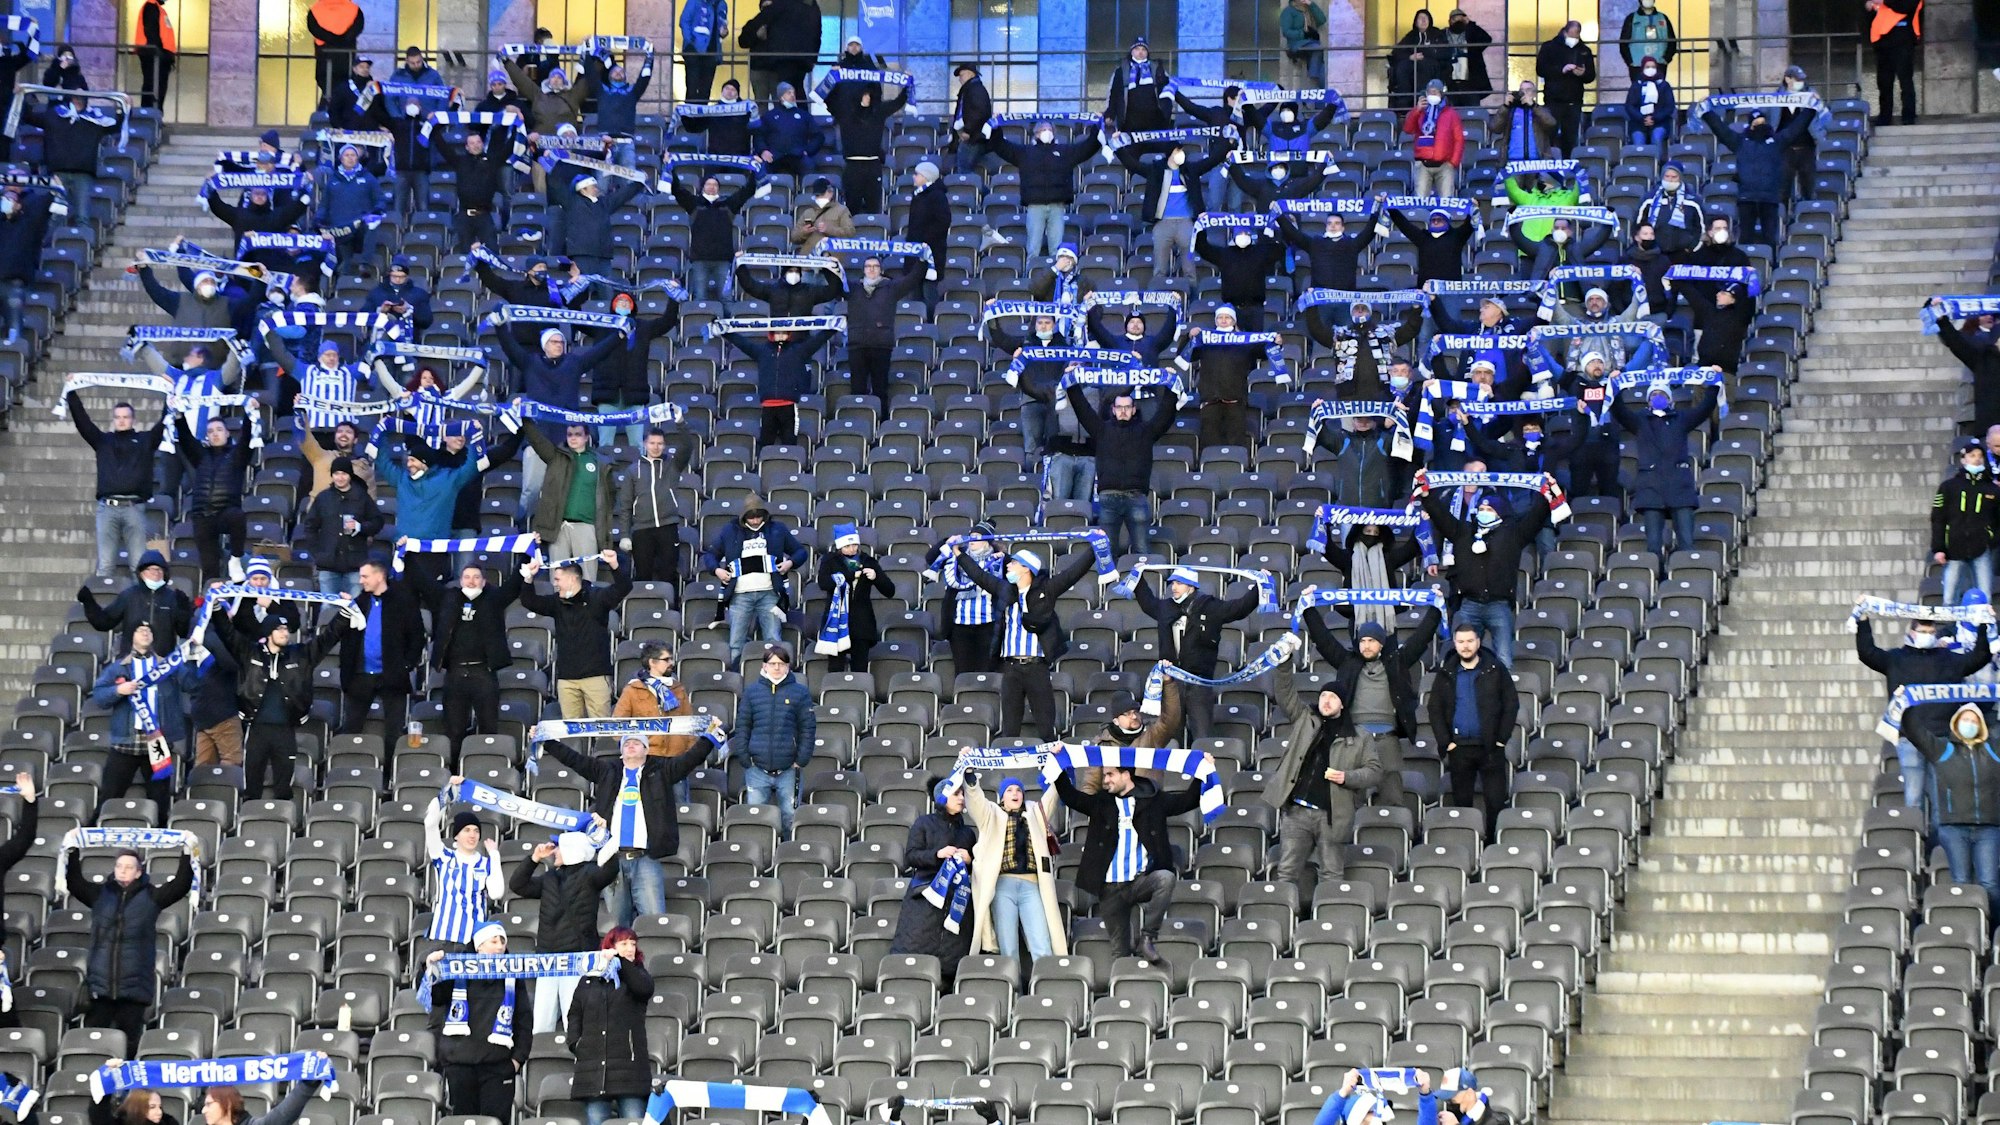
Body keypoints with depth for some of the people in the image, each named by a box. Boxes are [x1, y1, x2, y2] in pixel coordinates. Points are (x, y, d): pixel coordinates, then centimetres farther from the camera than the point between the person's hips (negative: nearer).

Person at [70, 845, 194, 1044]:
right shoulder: (100, 893, 9)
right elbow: (75, 883, -1)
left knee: (129, 1041, 3)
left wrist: (187, 855, -13)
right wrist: (73, 853, -13)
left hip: (134, 987, -1)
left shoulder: (151, 896, 5)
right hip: (100, 984, 1)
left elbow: (180, 885, -3)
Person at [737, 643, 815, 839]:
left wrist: (801, 760, -5)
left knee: (790, 816, 1)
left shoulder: (799, 692, 3)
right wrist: (744, 758, 0)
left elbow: (808, 728, 3)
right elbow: (742, 726, 8)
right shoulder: (752, 690, 7)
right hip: (757, 768, 1)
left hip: (788, 769, -1)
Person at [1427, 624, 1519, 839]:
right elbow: (1435, 710, 7)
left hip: (1490, 747, -2)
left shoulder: (1496, 670, 1)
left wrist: (1502, 739, -6)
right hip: (1459, 747, 2)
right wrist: (1446, 741, -2)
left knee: (1496, 801, -3)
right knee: (1461, 802, 6)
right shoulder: (1446, 675, 7)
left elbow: (1511, 704, 1)